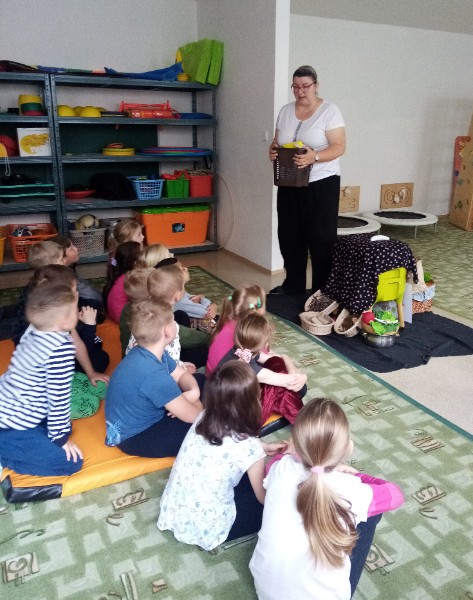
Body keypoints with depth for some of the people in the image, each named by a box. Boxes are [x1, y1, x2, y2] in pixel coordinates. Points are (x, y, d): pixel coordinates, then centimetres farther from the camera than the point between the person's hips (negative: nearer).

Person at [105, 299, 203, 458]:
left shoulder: (154, 352, -8)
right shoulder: (152, 374, -36)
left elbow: (182, 374, 6)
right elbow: (191, 416, -27)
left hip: (147, 416, 9)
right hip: (135, 436, -9)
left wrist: (194, 392, -16)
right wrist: (197, 405, -4)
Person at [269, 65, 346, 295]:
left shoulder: (329, 111, -5)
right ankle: (293, 285, 24)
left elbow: (338, 147, -12)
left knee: (321, 239, -3)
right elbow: (276, 141, 16)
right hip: (289, 184, 6)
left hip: (321, 183, -5)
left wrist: (314, 157, -30)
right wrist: (273, 150, -8)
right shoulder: (286, 111, 11)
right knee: (289, 236, 9)